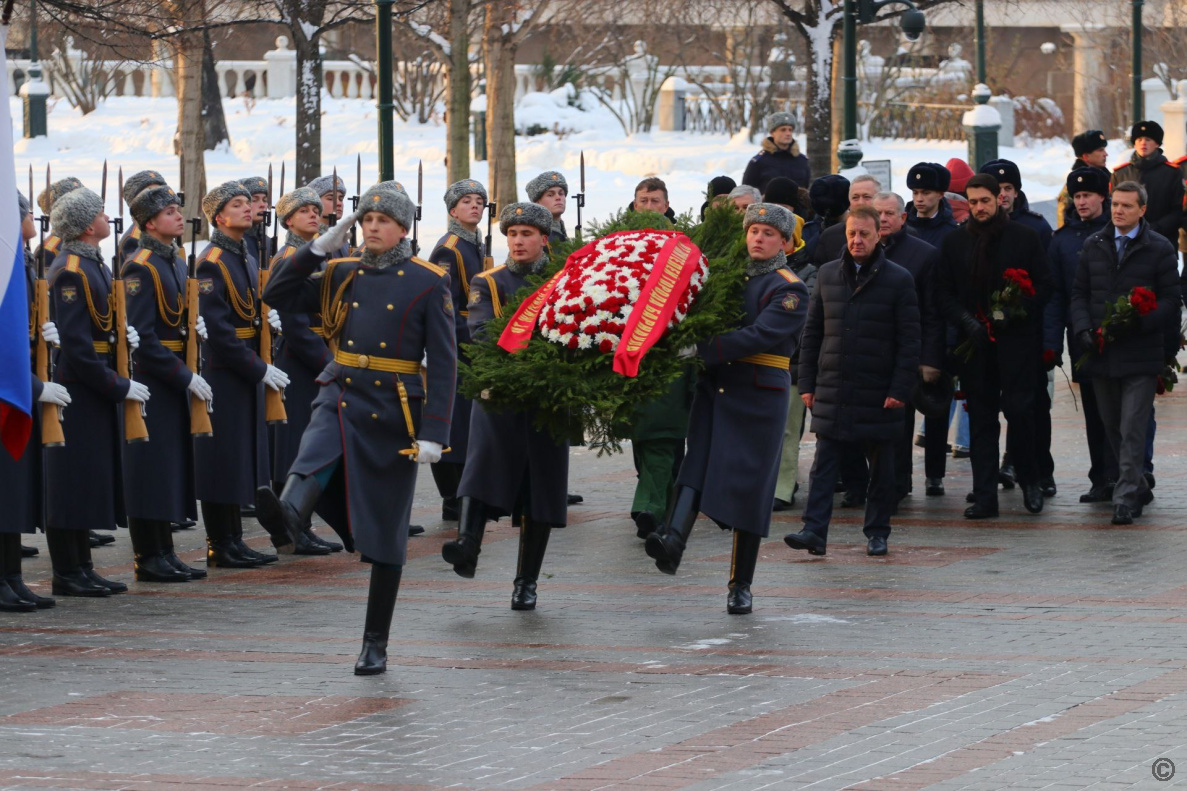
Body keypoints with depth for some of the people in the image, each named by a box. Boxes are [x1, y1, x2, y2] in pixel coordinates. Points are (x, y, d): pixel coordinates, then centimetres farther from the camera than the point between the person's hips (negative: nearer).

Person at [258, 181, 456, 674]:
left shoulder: (428, 283, -2)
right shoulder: (341, 275, 10)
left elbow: (444, 363, -6)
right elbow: (277, 296, 7)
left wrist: (433, 433, -14)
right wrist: (319, 248, -1)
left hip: (394, 412, -2)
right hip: (341, 398, 2)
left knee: (384, 536, 3)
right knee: (313, 458, -34)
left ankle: (375, 645, 9)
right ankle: (287, 514, -66)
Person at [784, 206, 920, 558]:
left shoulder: (898, 280, -1)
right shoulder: (828, 275, 9)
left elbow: (909, 341, -3)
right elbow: (812, 332, 13)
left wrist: (900, 390, -10)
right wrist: (807, 382, 7)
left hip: (878, 394, -2)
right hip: (831, 393, 2)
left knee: (880, 467, 6)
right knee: (823, 464, -4)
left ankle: (877, 532, 16)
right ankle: (815, 531, -7)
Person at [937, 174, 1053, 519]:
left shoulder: (1024, 237, 4)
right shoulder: (954, 242, 10)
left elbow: (1044, 285, 4)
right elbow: (944, 294, 10)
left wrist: (1014, 312, -11)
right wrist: (966, 320, -8)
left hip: (1017, 339, -2)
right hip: (975, 342, 3)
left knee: (1019, 409, -10)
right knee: (981, 419, 2)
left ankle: (1030, 480, 11)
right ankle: (984, 497, 3)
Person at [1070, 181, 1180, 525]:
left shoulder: (1159, 249, -2)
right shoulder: (1094, 245, 10)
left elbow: (1171, 302, -4)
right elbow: (1079, 293, 13)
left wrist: (1135, 324, -19)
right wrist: (1084, 329, -4)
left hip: (1140, 355, -5)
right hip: (1101, 354, 5)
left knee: (1131, 431, -9)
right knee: (1112, 429, 12)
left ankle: (1126, 498, -8)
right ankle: (1138, 487, 27)